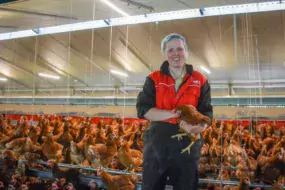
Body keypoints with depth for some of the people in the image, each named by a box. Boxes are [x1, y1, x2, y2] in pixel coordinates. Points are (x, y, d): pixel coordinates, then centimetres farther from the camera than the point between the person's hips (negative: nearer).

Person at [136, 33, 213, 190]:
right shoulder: (154, 79, 1)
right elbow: (143, 110, -9)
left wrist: (199, 126, -24)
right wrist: (173, 114, -22)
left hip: (188, 147, 1)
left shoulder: (200, 81, 3)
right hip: (157, 146, 0)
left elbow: (207, 113, 0)